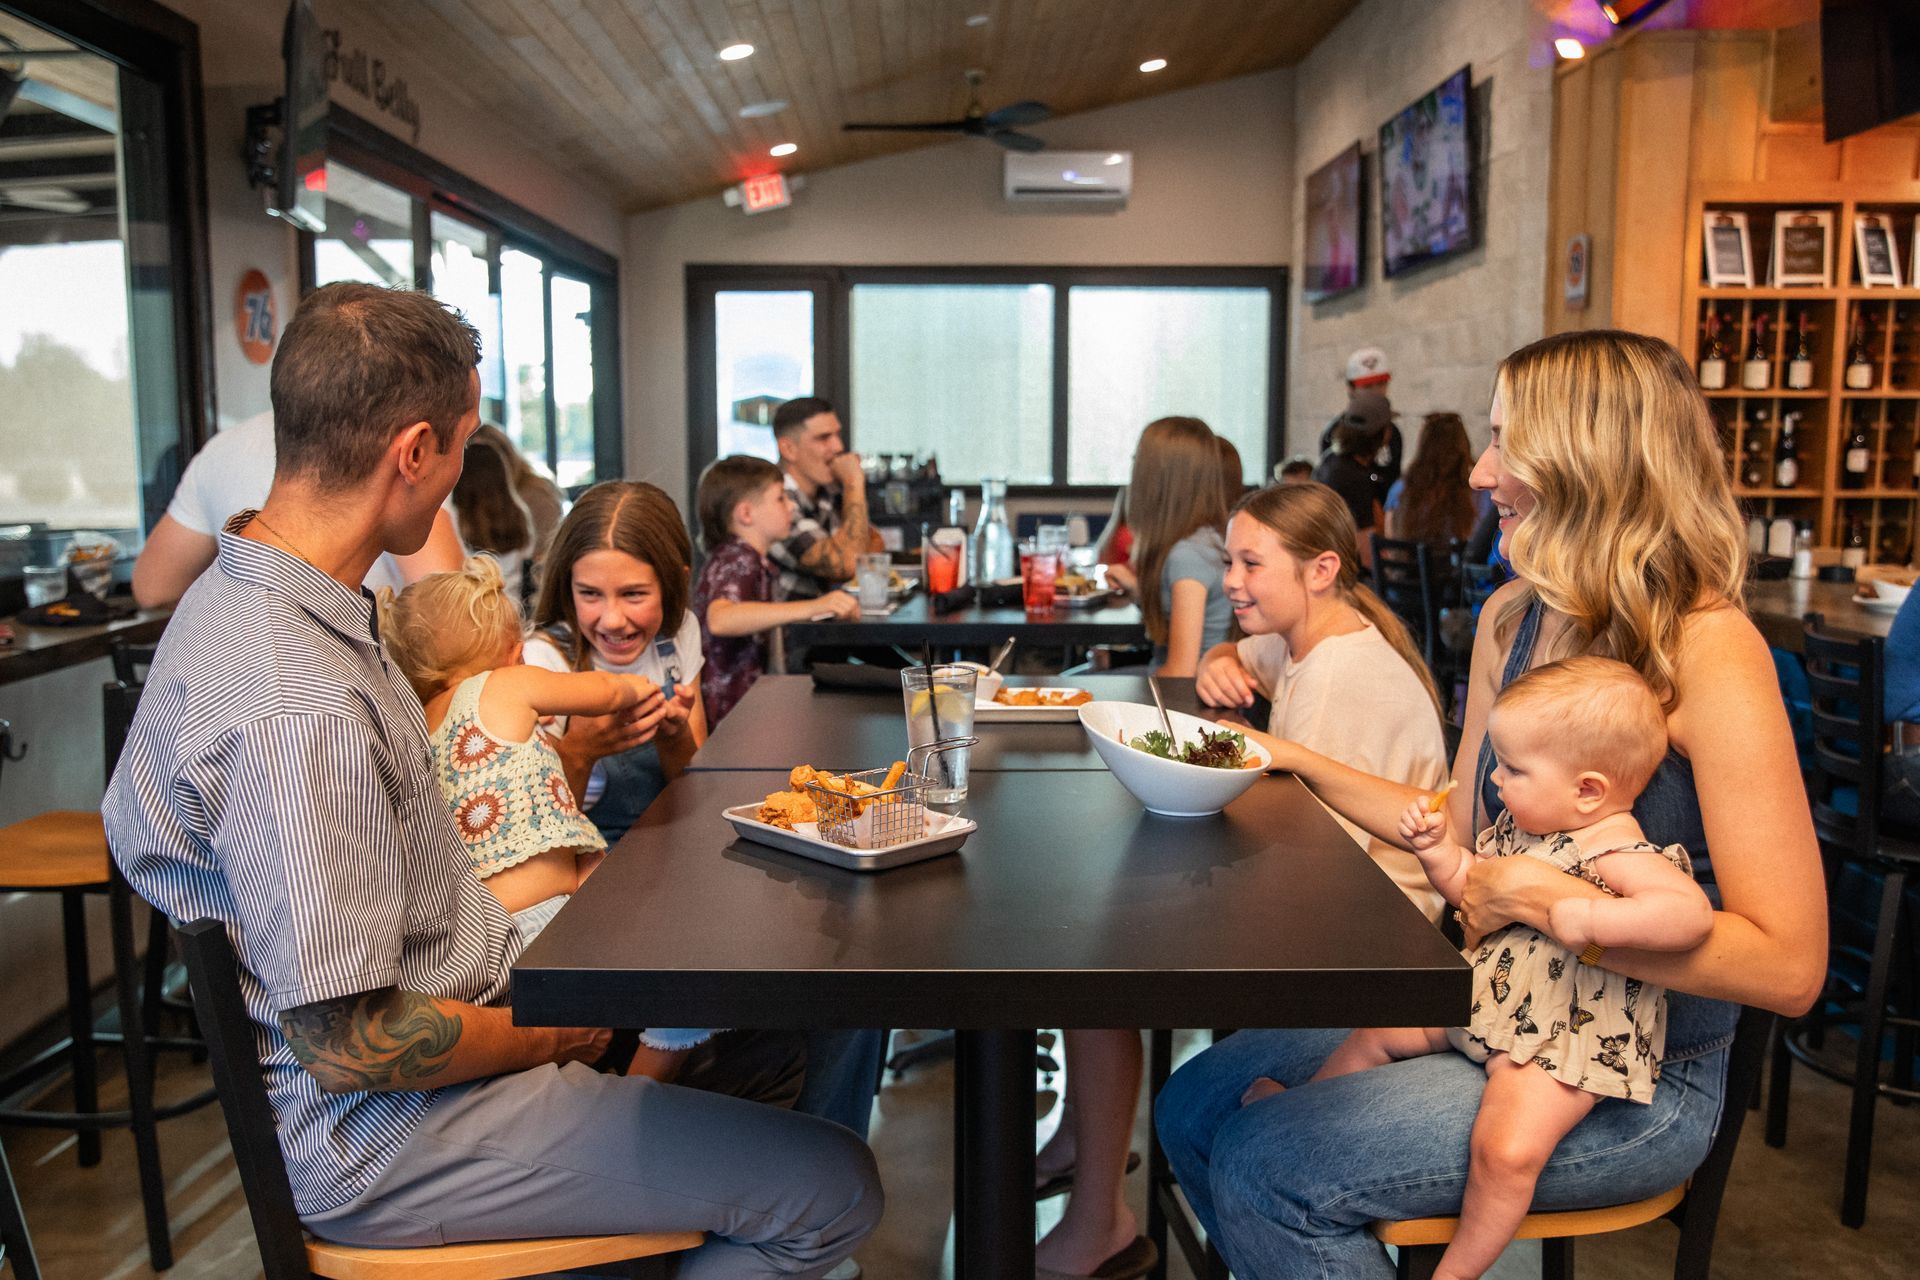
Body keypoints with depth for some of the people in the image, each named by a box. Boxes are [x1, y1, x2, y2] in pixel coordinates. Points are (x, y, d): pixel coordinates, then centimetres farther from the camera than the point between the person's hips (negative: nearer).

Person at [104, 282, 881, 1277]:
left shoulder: (242, 592, 3)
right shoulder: (295, 707, -32)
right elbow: (351, 1044, -28)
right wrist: (558, 1034, -12)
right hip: (377, 1135, -10)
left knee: (764, 1026, 19)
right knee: (833, 1191, -13)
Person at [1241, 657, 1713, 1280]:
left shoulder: (1620, 856, -24)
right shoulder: (1520, 824, 3)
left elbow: (1692, 913, -39)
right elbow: (1473, 885, 18)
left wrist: (1592, 918, -46)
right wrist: (1436, 847, 0)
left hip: (1564, 1041, -9)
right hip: (1485, 999, 9)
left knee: (1506, 1149, -25)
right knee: (1381, 1029, 15)